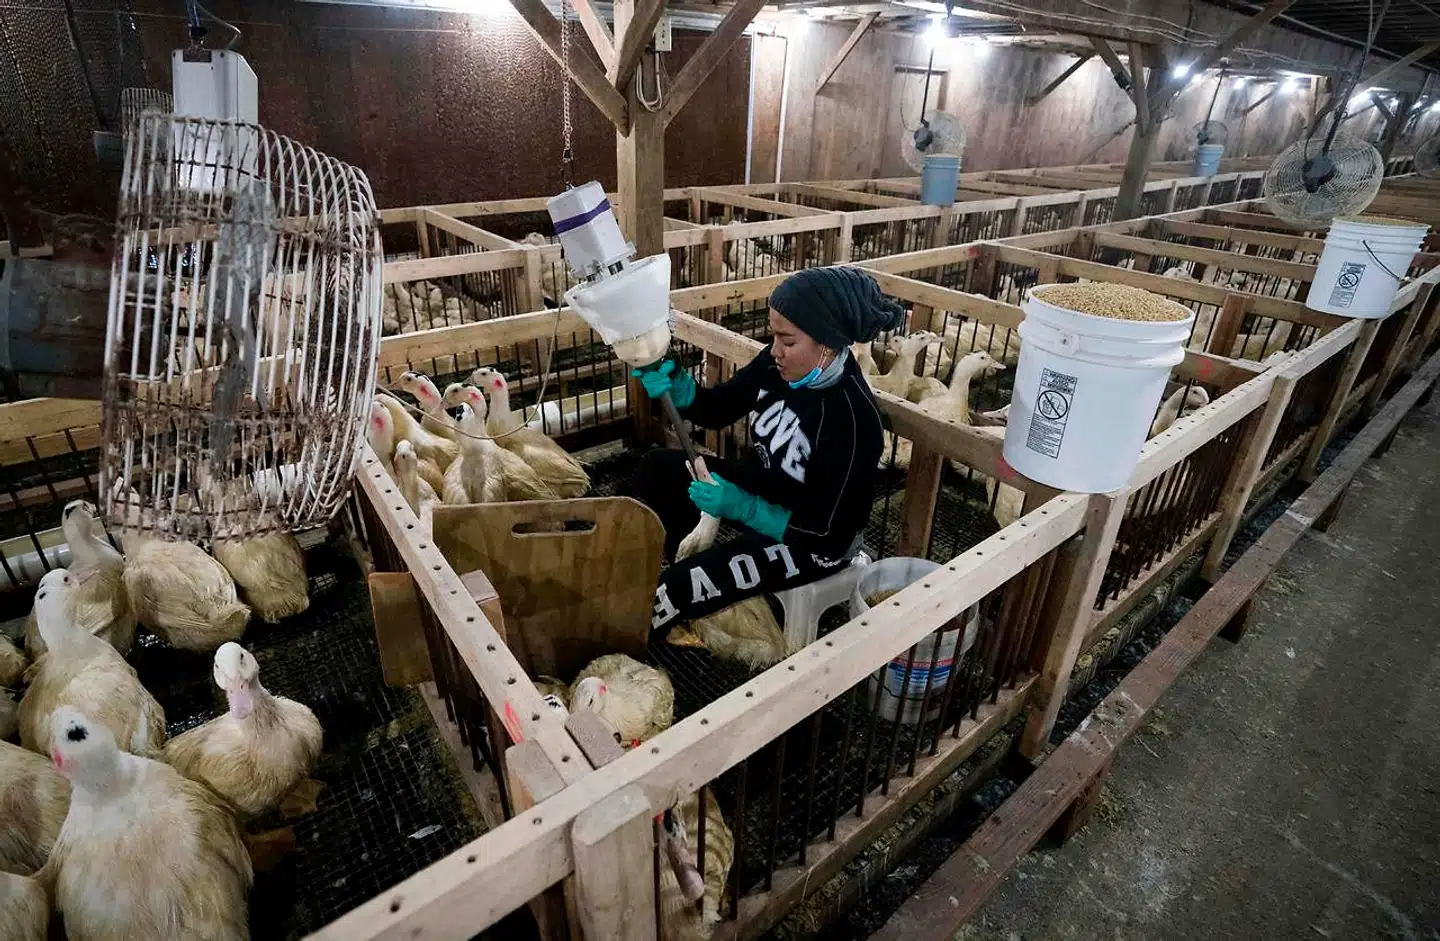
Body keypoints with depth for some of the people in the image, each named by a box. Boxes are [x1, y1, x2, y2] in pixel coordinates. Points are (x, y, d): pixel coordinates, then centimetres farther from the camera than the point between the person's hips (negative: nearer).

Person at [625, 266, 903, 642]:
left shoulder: (853, 418, -32)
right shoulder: (782, 362, -14)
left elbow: (826, 531, -27)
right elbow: (719, 409, -2)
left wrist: (740, 507, -35)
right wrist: (676, 386, -23)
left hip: (814, 542, -7)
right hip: (764, 488, 7)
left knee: (676, 587, -19)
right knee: (657, 470, -3)